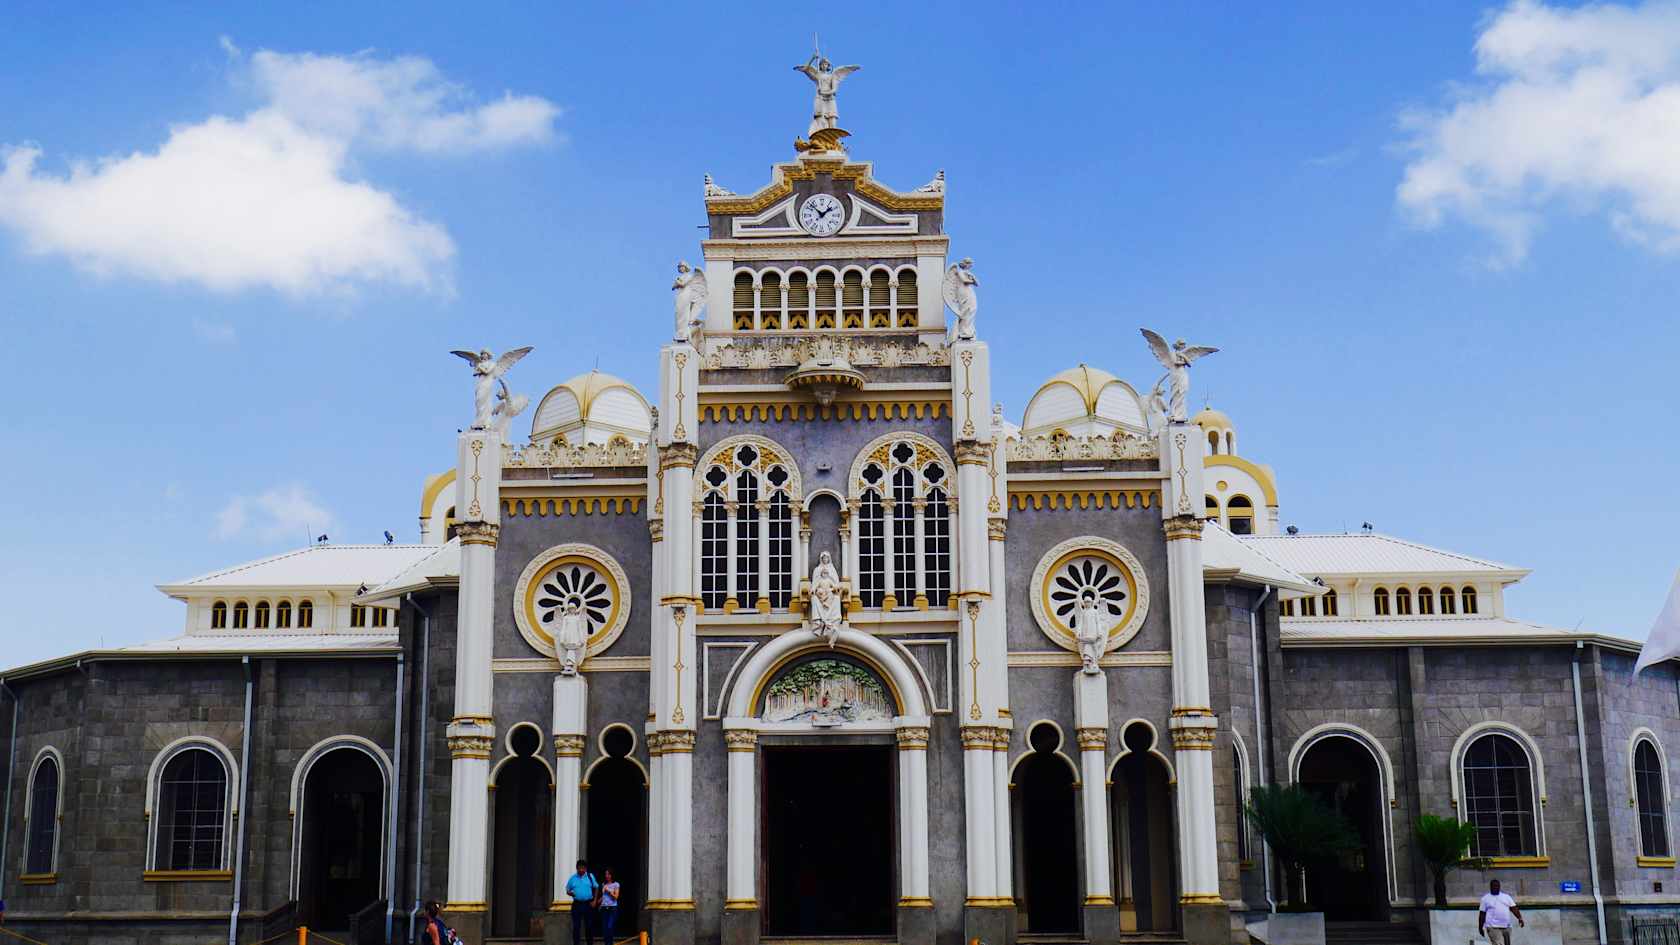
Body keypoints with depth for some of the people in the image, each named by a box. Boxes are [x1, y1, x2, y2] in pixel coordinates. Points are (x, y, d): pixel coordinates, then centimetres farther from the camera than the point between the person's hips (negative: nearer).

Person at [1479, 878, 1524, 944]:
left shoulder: (1506, 897, 15)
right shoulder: (1485, 899, 7)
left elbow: (1514, 908, 5)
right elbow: (1482, 914, 7)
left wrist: (1520, 918, -11)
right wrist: (1480, 928, 5)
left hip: (1506, 927, 4)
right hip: (1493, 927, -4)